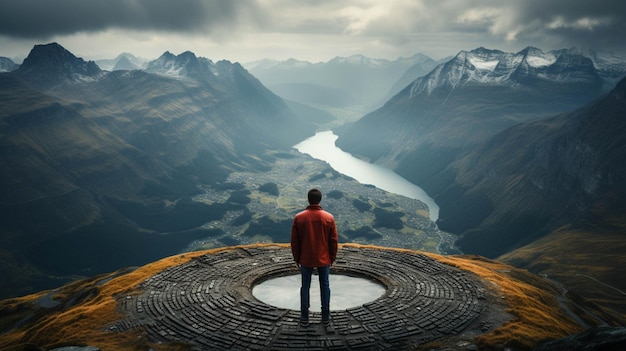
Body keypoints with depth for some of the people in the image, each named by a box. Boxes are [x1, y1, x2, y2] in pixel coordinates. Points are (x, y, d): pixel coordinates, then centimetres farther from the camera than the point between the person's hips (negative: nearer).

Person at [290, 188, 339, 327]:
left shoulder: (298, 218, -8)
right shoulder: (329, 218, -8)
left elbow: (294, 241, -3)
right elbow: (333, 240, -3)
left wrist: (297, 259, 8)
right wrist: (333, 258, 9)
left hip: (306, 259, 0)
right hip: (324, 259, 0)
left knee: (305, 286, 10)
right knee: (325, 286, 11)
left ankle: (304, 318, 14)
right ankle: (325, 317, 16)